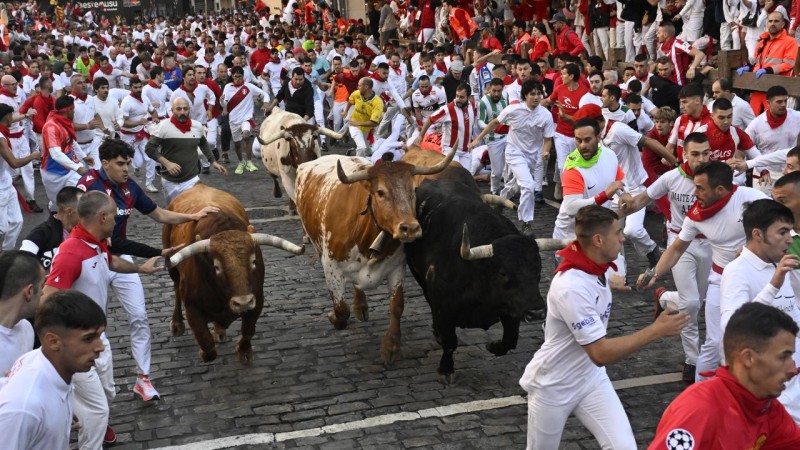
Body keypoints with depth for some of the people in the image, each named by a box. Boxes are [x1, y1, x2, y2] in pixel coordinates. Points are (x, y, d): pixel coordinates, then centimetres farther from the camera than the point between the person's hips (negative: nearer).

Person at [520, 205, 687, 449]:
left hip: (591, 379, 7)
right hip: (551, 387, -7)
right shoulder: (571, 286, -32)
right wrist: (656, 331, -31)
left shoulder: (598, 268, -5)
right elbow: (601, 354, -32)